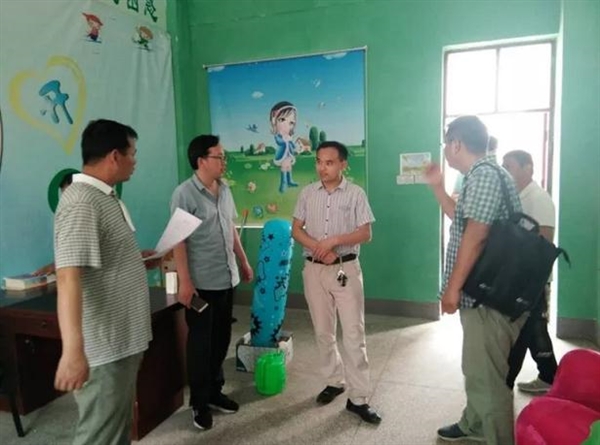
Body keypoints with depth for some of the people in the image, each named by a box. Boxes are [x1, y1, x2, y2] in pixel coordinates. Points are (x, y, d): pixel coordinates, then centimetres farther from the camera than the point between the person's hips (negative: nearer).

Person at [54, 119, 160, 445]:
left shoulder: (104, 196, 12)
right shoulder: (81, 203, -21)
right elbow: (68, 276, -32)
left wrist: (141, 260, 13)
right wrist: (73, 350, -38)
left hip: (123, 339, 10)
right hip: (103, 347, -10)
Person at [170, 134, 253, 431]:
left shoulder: (225, 190, 9)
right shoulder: (184, 194, -13)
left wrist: (244, 262, 18)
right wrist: (184, 281, -20)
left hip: (227, 279, 7)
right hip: (201, 283, -7)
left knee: (221, 338, 16)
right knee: (200, 342, 6)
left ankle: (215, 391, 33)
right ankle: (199, 402, 22)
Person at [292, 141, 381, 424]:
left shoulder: (356, 193, -4)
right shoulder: (307, 193, 5)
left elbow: (365, 234, -7)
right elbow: (296, 230, 4)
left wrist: (333, 241, -19)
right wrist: (319, 248, -12)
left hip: (346, 269, -3)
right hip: (314, 269, 3)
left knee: (354, 334, -1)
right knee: (323, 331, 13)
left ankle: (358, 398, 9)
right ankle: (334, 381, 32)